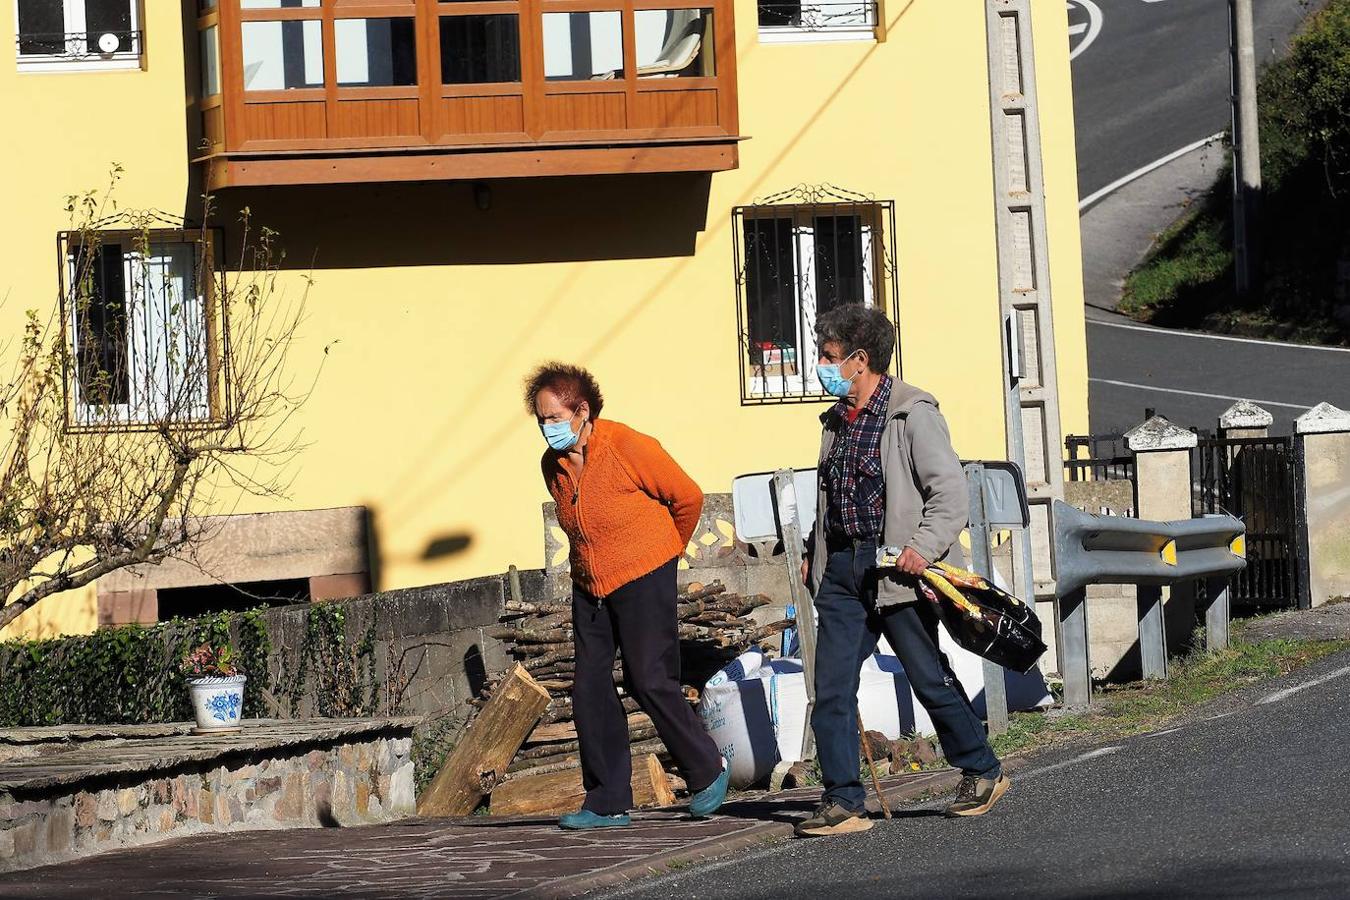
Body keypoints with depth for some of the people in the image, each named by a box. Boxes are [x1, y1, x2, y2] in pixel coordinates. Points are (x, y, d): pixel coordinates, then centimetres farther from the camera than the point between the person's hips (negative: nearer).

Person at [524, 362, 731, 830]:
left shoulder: (630, 448, -16)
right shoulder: (553, 465, 3)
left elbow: (688, 497, -4)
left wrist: (667, 550, 10)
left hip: (643, 580, -6)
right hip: (589, 588, 6)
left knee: (650, 682, -9)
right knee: (590, 690, 1)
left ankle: (707, 771, 10)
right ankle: (608, 803, 6)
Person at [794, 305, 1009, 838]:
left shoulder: (913, 415, -9)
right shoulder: (838, 420, 15)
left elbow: (950, 490, -14)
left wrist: (924, 546, -25)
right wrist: (814, 554, 14)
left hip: (893, 569, -7)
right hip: (842, 569, 7)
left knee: (930, 679, 3)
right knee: (831, 689, -1)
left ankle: (982, 772, 22)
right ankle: (842, 803, 2)